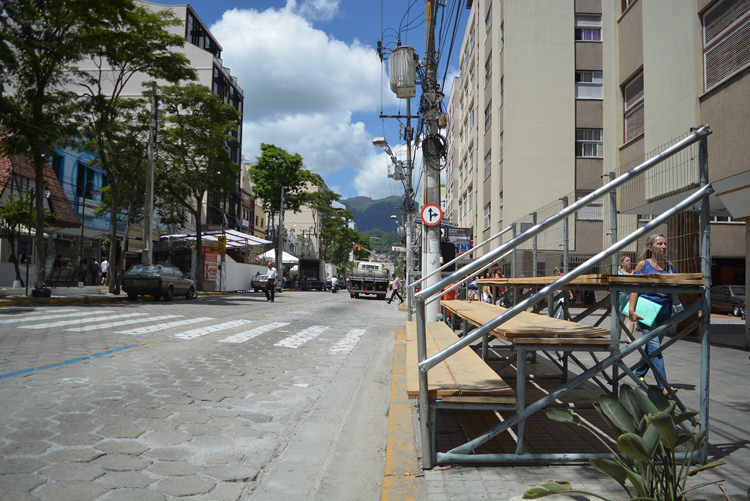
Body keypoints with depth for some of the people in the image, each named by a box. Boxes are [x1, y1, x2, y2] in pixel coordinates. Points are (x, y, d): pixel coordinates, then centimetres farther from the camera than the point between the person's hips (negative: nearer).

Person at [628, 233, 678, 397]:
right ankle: (663, 386, -13)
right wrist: (631, 309, -13)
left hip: (664, 310, 5)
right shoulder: (643, 264, -2)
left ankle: (639, 374, 29)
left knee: (653, 346, 12)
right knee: (654, 345, -11)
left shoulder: (669, 266, 10)